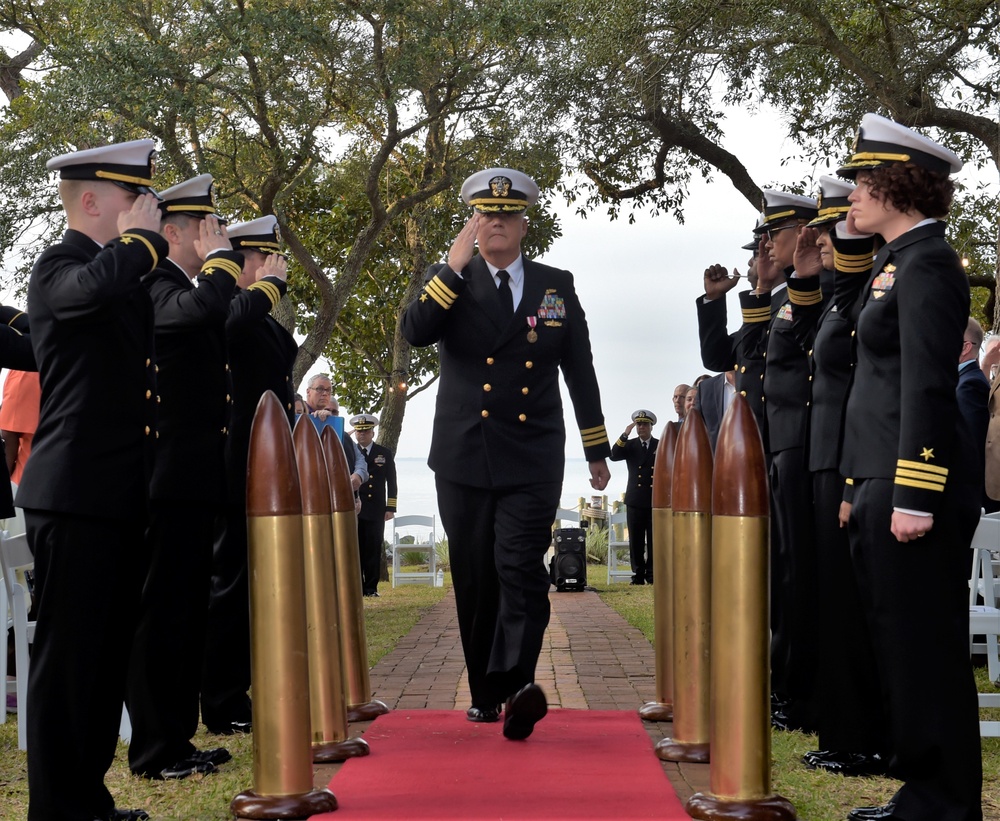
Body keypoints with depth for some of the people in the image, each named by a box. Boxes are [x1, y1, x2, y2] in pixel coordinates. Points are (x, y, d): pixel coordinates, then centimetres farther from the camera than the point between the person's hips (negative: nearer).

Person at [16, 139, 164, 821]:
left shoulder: (130, 279, 18)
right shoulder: (59, 267, -8)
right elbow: (97, 284, -32)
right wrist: (142, 238, -15)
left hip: (121, 497, 9)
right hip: (74, 495, -9)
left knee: (111, 654, 13)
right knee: (67, 654, -3)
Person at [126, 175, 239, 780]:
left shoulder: (194, 289, 20)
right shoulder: (154, 285, -10)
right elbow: (202, 309, -31)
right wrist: (220, 259, -16)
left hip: (197, 479, 10)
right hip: (170, 475, -10)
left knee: (189, 609, 13)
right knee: (164, 610, -5)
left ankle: (177, 738, 21)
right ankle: (156, 750, 3)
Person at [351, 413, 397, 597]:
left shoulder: (385, 453, 10)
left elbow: (391, 483, 9)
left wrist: (390, 508, 1)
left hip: (376, 510, 0)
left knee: (374, 549, 0)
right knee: (355, 548, -1)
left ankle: (371, 587, 5)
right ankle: (357, 587, 3)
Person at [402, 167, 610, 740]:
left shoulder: (557, 285, 10)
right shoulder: (449, 281, 8)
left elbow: (580, 370, 14)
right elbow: (416, 332, -11)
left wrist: (597, 450, 15)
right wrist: (456, 265, -15)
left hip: (533, 459, -1)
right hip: (464, 458, 1)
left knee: (521, 568, -17)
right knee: (475, 579, 6)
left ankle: (517, 683, -29)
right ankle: (486, 692, 17)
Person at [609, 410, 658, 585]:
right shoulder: (629, 445, 11)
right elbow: (614, 456, -6)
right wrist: (625, 434, -16)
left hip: (655, 500, -1)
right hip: (635, 500, 1)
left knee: (654, 540, -2)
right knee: (636, 540, 0)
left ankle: (652, 575, 2)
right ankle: (638, 575, 4)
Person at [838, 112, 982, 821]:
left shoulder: (927, 263, -12)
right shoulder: (895, 264, 18)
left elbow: (928, 385, -19)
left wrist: (914, 497, -22)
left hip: (918, 483, -10)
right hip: (887, 480, 10)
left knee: (928, 648, -3)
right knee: (899, 643, 14)